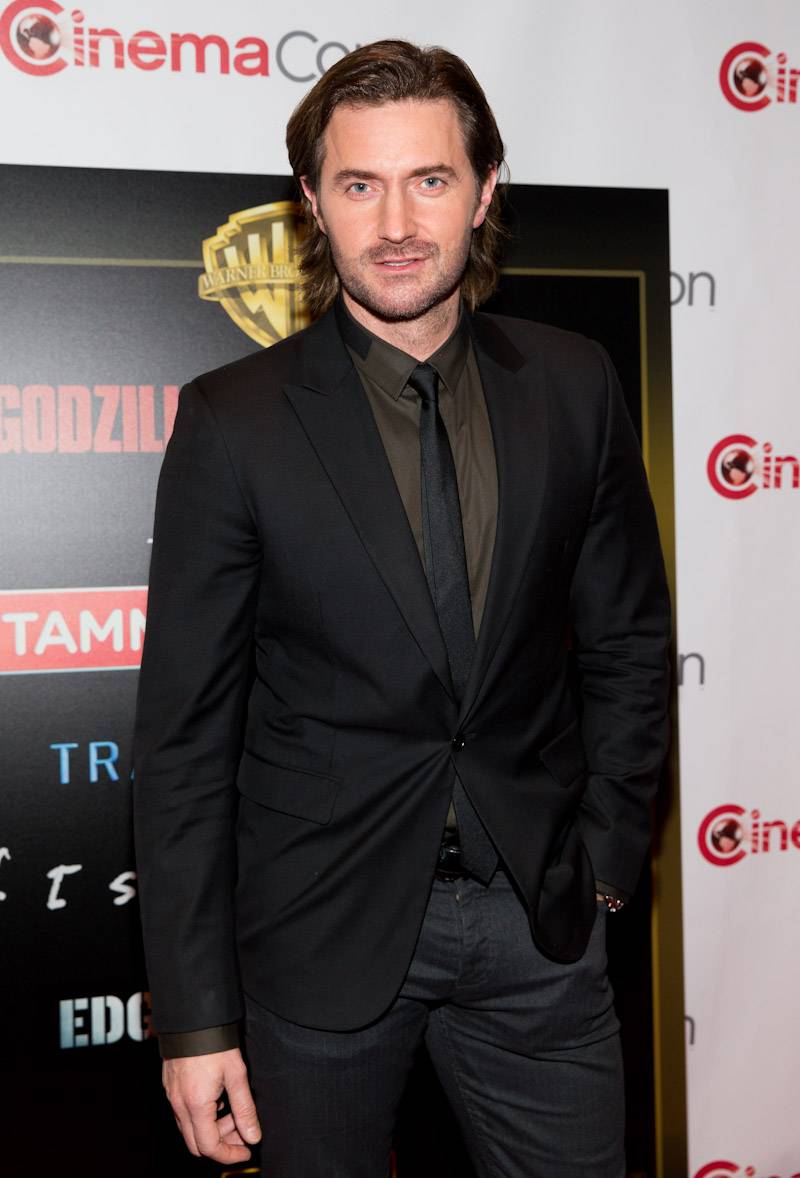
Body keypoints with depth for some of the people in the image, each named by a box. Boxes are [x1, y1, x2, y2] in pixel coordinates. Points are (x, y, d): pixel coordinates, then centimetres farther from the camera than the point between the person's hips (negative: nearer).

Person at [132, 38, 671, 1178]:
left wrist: (607, 851, 5)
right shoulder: (234, 420, -10)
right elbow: (184, 735, -9)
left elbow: (626, 639, 9)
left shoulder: (573, 384, -1)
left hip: (536, 915, 3)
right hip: (323, 925, -2)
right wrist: (195, 1016, -9)